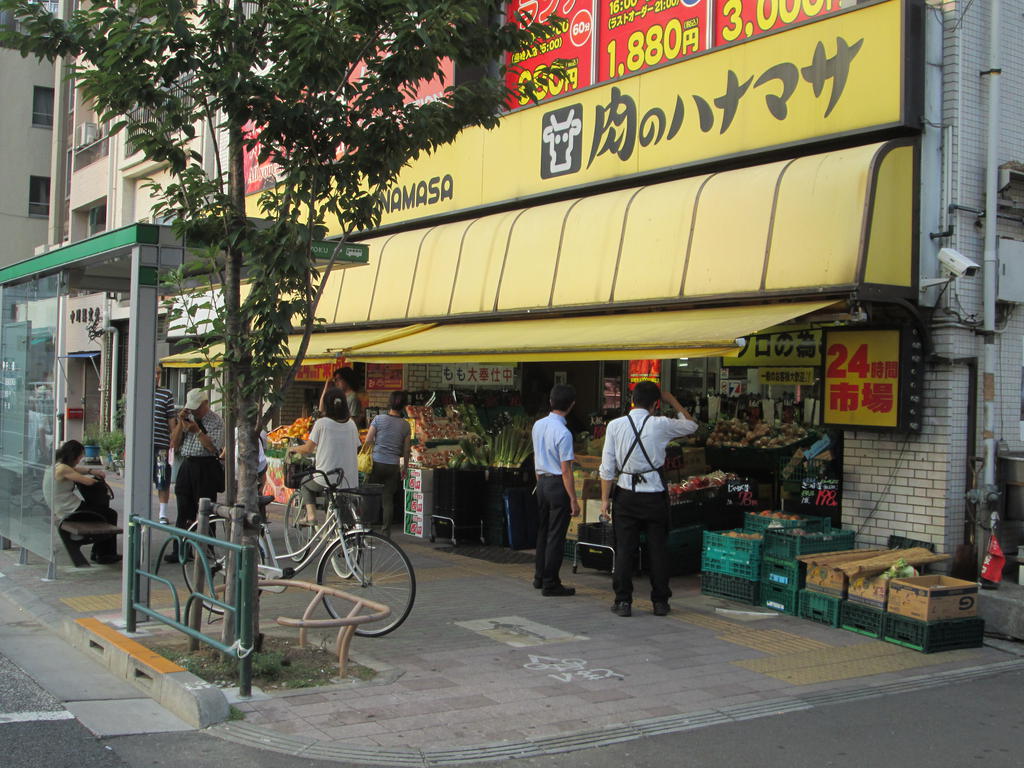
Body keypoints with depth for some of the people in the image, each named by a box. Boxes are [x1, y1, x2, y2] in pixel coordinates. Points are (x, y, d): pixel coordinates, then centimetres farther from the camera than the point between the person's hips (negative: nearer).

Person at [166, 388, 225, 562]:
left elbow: (214, 448, -12)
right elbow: (174, 444, 10)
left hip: (206, 468, -5)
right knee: (184, 511, 4)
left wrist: (197, 431, -16)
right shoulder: (188, 418, 13)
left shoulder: (216, 421, -2)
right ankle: (179, 551, 6)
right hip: (187, 466, 5)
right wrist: (180, 423, -1)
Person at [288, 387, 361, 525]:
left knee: (306, 485, 26)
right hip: (350, 482, 3)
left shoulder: (321, 423, -8)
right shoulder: (351, 424, 3)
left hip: (326, 480, -3)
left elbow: (308, 449, -3)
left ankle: (311, 515, 10)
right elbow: (356, 449, 9)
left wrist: (293, 449, 17)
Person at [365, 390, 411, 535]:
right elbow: (406, 449, 6)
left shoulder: (379, 419, -5)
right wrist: (405, 466, 17)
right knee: (388, 499, 8)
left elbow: (368, 440, -5)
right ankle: (386, 532, 9)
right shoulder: (405, 425, 1)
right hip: (393, 465, 2)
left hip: (377, 462, -2)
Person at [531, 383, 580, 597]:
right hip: (558, 484, -8)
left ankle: (539, 577, 29)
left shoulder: (538, 425, 4)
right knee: (556, 535, 1)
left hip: (542, 481, 8)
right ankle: (550, 584, 6)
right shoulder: (563, 433, -19)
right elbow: (565, 470, -19)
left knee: (542, 531, 18)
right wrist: (573, 499, -14)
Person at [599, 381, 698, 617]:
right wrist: (672, 400, 21)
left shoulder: (615, 425, -3)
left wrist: (605, 499, 3)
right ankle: (660, 601, 15)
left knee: (624, 548, 6)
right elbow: (691, 425, 15)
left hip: (626, 493, 0)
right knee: (658, 547, 9)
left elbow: (607, 467, -3)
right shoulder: (660, 425, -5)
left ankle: (623, 601, 8)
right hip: (654, 492, 0)